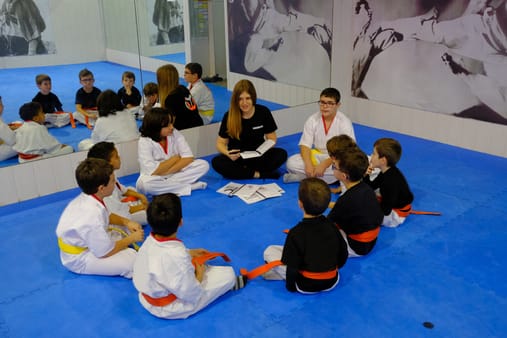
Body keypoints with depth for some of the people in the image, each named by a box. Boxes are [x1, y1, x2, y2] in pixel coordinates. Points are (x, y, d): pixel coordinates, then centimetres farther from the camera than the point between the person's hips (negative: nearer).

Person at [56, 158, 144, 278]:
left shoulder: (86, 198, -11)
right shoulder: (92, 216, -36)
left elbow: (107, 216, 12)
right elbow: (106, 252, -23)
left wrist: (127, 222, -4)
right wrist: (131, 238, -10)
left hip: (86, 243, 9)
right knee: (134, 262, -23)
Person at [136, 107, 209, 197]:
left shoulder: (175, 133, -8)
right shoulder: (144, 141, -17)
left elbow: (188, 157, -14)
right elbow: (152, 171, -27)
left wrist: (167, 172, -24)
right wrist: (175, 158, -17)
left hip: (176, 172, 3)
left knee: (203, 164, -16)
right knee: (144, 183, -38)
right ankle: (189, 186, -26)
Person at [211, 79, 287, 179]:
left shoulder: (263, 112, -6)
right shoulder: (229, 116, -8)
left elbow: (272, 138, 1)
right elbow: (220, 143, -3)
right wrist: (228, 153, -26)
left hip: (258, 156, 1)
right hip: (237, 157, 0)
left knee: (282, 154, -26)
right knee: (217, 162, -31)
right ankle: (258, 174, -25)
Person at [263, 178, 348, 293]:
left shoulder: (295, 233, -24)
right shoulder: (332, 227, -11)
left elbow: (292, 267, -19)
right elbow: (343, 255, 1)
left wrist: (290, 286, 0)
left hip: (306, 286, -3)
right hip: (332, 282, 4)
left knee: (269, 251, 7)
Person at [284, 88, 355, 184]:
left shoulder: (344, 122, -13)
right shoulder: (312, 120, -5)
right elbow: (305, 145, -8)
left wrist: (324, 165, -30)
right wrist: (308, 164, -27)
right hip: (316, 156, 2)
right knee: (291, 163, -22)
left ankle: (300, 177, -26)